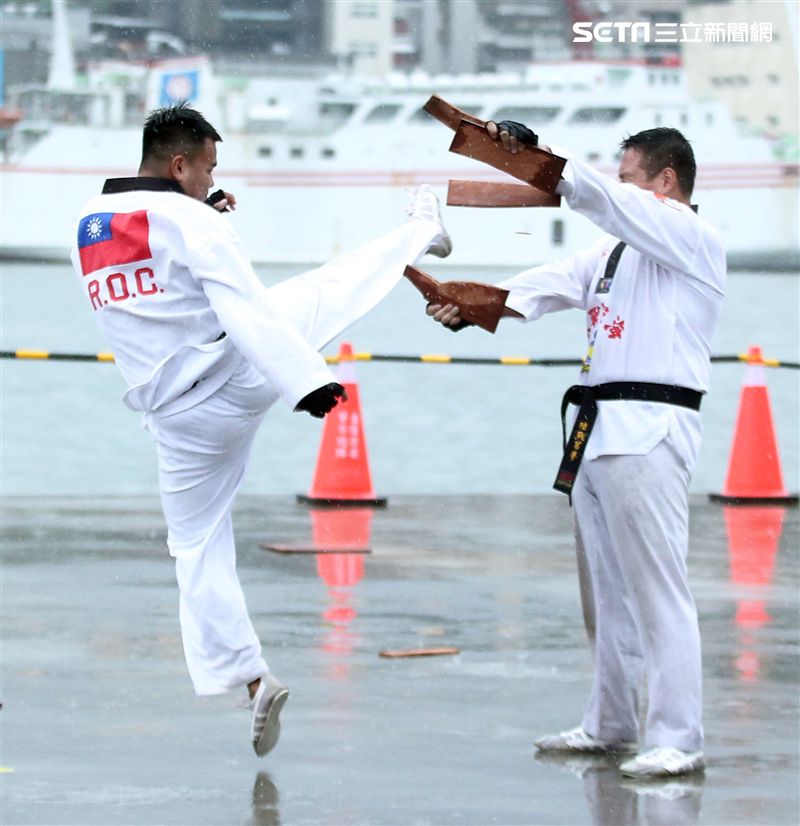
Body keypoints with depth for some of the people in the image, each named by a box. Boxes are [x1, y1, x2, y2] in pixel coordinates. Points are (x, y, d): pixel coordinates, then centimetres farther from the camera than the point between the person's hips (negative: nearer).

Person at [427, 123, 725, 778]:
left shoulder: (694, 242, -8)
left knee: (657, 587, -11)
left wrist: (527, 149, -19)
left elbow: (600, 197, -18)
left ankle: (677, 740, -10)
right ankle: (610, 726, 26)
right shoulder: (619, 248, 20)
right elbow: (551, 285, 11)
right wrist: (469, 306, -3)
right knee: (605, 589, 16)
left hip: (649, 433, -10)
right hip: (599, 431, 10)